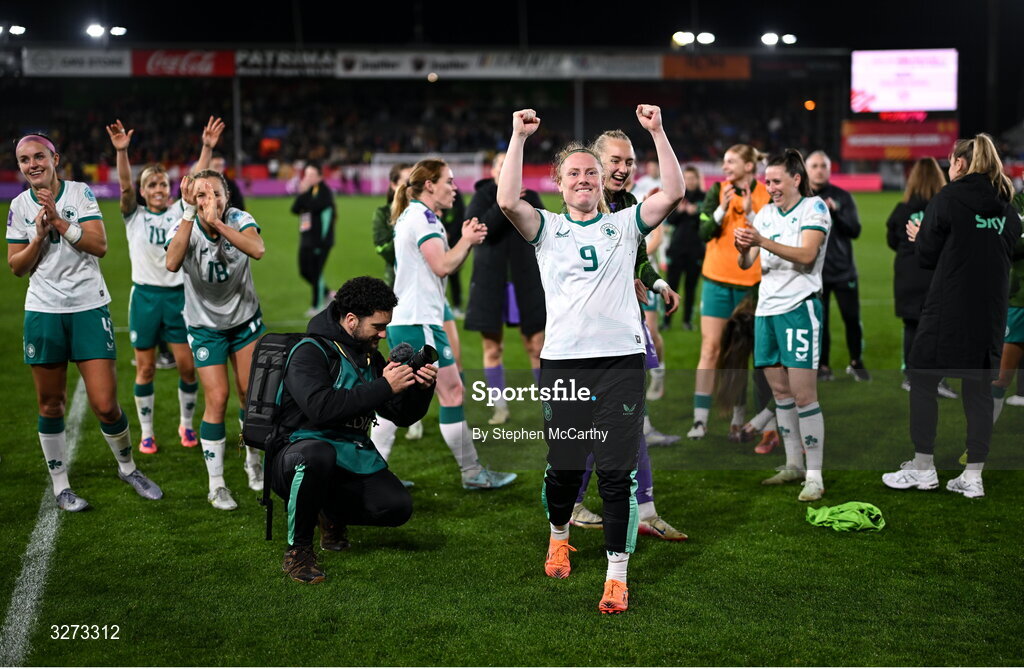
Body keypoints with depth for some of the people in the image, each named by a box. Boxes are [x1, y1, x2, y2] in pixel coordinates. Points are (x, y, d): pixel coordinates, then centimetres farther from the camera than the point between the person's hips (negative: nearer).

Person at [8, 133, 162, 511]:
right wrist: (39, 237, -12)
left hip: (89, 306, -2)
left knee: (105, 405, -5)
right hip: (43, 311, 2)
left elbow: (100, 246, -12)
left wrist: (58, 220, -19)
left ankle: (127, 467, 20)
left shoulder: (80, 193, -2)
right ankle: (60, 485, 21)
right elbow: (16, 267, 5)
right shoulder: (19, 206, 5)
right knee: (50, 404, 7)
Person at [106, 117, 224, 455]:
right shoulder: (134, 216, 2)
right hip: (145, 297, -1)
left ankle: (186, 425, 20)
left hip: (178, 295, 1)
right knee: (145, 368, 4)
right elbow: (125, 184, -14)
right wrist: (121, 151, -30)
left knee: (187, 365, 0)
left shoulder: (179, 212, 6)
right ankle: (147, 433, 16)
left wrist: (207, 148, -18)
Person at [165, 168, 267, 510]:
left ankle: (253, 462, 31)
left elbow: (257, 250, -39)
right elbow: (172, 263, -41)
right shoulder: (186, 227, -19)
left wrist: (216, 223, -46)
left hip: (245, 318, 2)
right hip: (205, 325, -2)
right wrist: (189, 213, -44)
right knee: (217, 399, -7)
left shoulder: (239, 219, -17)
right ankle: (216, 485, 6)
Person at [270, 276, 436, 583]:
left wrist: (422, 388, -8)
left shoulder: (370, 357, 12)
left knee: (398, 507, -16)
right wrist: (383, 387, -28)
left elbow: (403, 416, 14)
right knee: (318, 454, -42)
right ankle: (297, 550, -20)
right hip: (298, 452, -6)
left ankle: (333, 513, 16)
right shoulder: (310, 352, -12)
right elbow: (320, 408, -31)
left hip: (351, 459, 7)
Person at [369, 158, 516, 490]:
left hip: (402, 321, 10)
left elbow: (440, 266, 22)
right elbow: (443, 265, -20)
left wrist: (466, 241, 9)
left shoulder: (411, 216, 19)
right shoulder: (423, 217, -12)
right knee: (453, 392, -4)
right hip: (419, 322, -10)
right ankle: (472, 473, 2)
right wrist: (467, 241, -6)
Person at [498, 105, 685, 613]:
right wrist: (519, 138, -9)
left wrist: (657, 132, -6)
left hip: (621, 359, 0)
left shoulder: (624, 224, 12)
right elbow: (507, 201, -9)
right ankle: (559, 534, 40)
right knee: (563, 466, 9)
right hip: (562, 361, 0)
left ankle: (617, 575, 2)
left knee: (617, 471, -4)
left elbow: (673, 193, -1)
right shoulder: (546, 227, 10)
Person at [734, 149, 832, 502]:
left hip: (799, 307, -7)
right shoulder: (765, 213, 14)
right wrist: (743, 249, -13)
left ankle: (814, 476, -5)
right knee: (780, 391, 10)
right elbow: (746, 263, 10)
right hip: (766, 309, 7)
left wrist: (763, 242, -27)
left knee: (803, 395, -9)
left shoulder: (814, 207, -4)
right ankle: (793, 465, 21)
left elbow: (807, 255, -17)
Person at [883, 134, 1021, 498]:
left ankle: (923, 468, 7)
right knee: (979, 387, 8)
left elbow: (928, 256, -4)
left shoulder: (948, 198, -8)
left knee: (922, 379, 7)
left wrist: (919, 236, 17)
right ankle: (973, 477, 8)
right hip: (992, 311, 5)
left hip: (948, 309, -5)